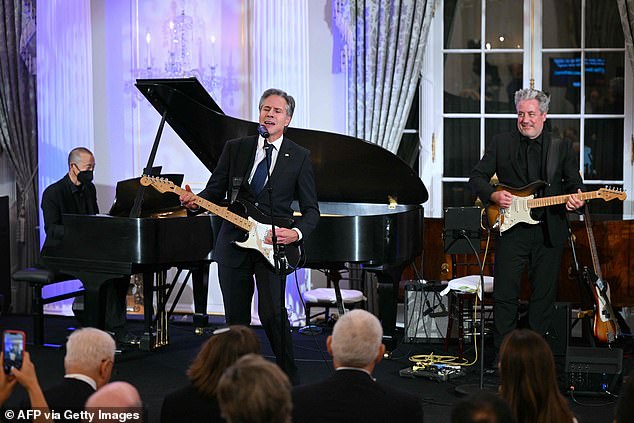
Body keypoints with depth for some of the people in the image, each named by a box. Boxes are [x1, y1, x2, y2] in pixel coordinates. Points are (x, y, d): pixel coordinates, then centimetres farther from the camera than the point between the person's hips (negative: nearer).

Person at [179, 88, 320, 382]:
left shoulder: (299, 157, 3)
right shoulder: (235, 148, 8)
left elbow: (310, 209, 4)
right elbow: (214, 192, 9)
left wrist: (296, 233, -15)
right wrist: (195, 202, -13)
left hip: (273, 245, -3)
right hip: (234, 243, 3)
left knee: (272, 313, -15)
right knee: (236, 318, 8)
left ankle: (289, 380, 1)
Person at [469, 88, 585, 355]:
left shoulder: (562, 147, 9)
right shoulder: (500, 144, 6)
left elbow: (574, 183, 9)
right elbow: (476, 178, 7)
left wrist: (575, 198, -13)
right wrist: (494, 195, -11)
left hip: (549, 232, 1)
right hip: (510, 228, -1)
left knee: (544, 295, 5)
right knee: (505, 294, -3)